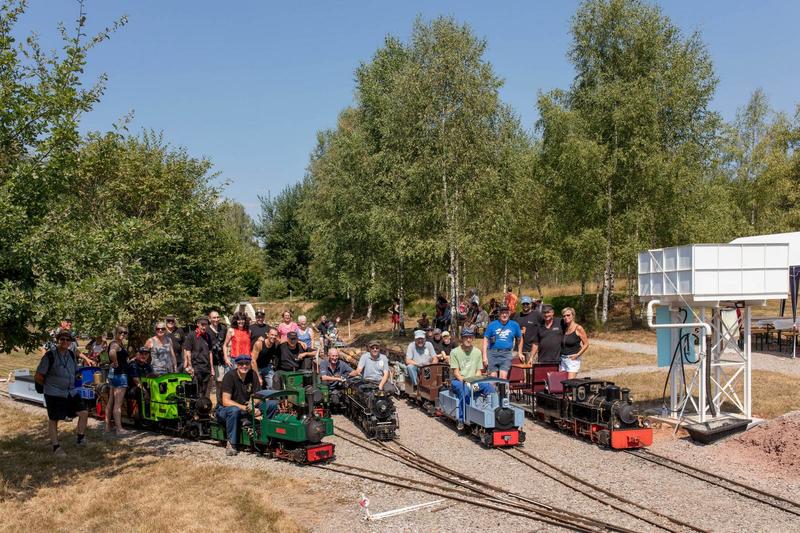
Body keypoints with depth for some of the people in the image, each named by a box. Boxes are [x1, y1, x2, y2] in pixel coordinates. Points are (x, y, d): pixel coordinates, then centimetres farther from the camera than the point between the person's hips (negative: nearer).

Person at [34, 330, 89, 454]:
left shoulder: (71, 354, 5)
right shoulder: (50, 355, -14)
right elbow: (38, 377, -10)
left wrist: (73, 384, 11)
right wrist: (50, 386, 0)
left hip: (71, 392, 6)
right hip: (54, 394, -6)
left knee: (84, 412, 2)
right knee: (53, 419, 4)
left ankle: (81, 438, 19)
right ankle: (56, 446, 16)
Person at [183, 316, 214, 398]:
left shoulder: (207, 337, 13)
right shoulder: (191, 336, -3)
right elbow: (187, 352, -6)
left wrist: (212, 368, 14)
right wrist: (189, 367, -11)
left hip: (206, 369, 5)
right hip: (196, 369, -5)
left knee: (206, 394, 8)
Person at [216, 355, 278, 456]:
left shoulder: (252, 374, -3)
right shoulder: (230, 376, -18)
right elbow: (226, 401, -24)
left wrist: (252, 404, -23)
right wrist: (244, 407, -35)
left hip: (246, 407, 5)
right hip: (224, 410, -5)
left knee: (273, 404, -11)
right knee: (234, 410, -42)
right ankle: (231, 444, -26)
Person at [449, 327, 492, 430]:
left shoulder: (477, 352, 9)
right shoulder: (455, 352, -3)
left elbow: (478, 371, 8)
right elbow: (456, 372, -9)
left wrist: (475, 383, -12)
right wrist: (466, 382, -23)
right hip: (457, 380, -4)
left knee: (489, 387, -25)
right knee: (464, 390, -39)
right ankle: (462, 419, -31)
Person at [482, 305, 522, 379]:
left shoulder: (514, 325, 8)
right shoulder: (492, 325, 5)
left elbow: (520, 339, 23)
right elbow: (486, 340, 6)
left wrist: (520, 353, 23)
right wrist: (485, 356, -1)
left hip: (506, 354, 0)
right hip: (492, 353, 0)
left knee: (503, 377, -16)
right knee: (493, 377, -2)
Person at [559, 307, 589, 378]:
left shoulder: (578, 328, -7)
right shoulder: (564, 328, 10)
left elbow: (586, 344, -5)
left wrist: (577, 355, -13)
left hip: (573, 359, -6)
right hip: (562, 359, 6)